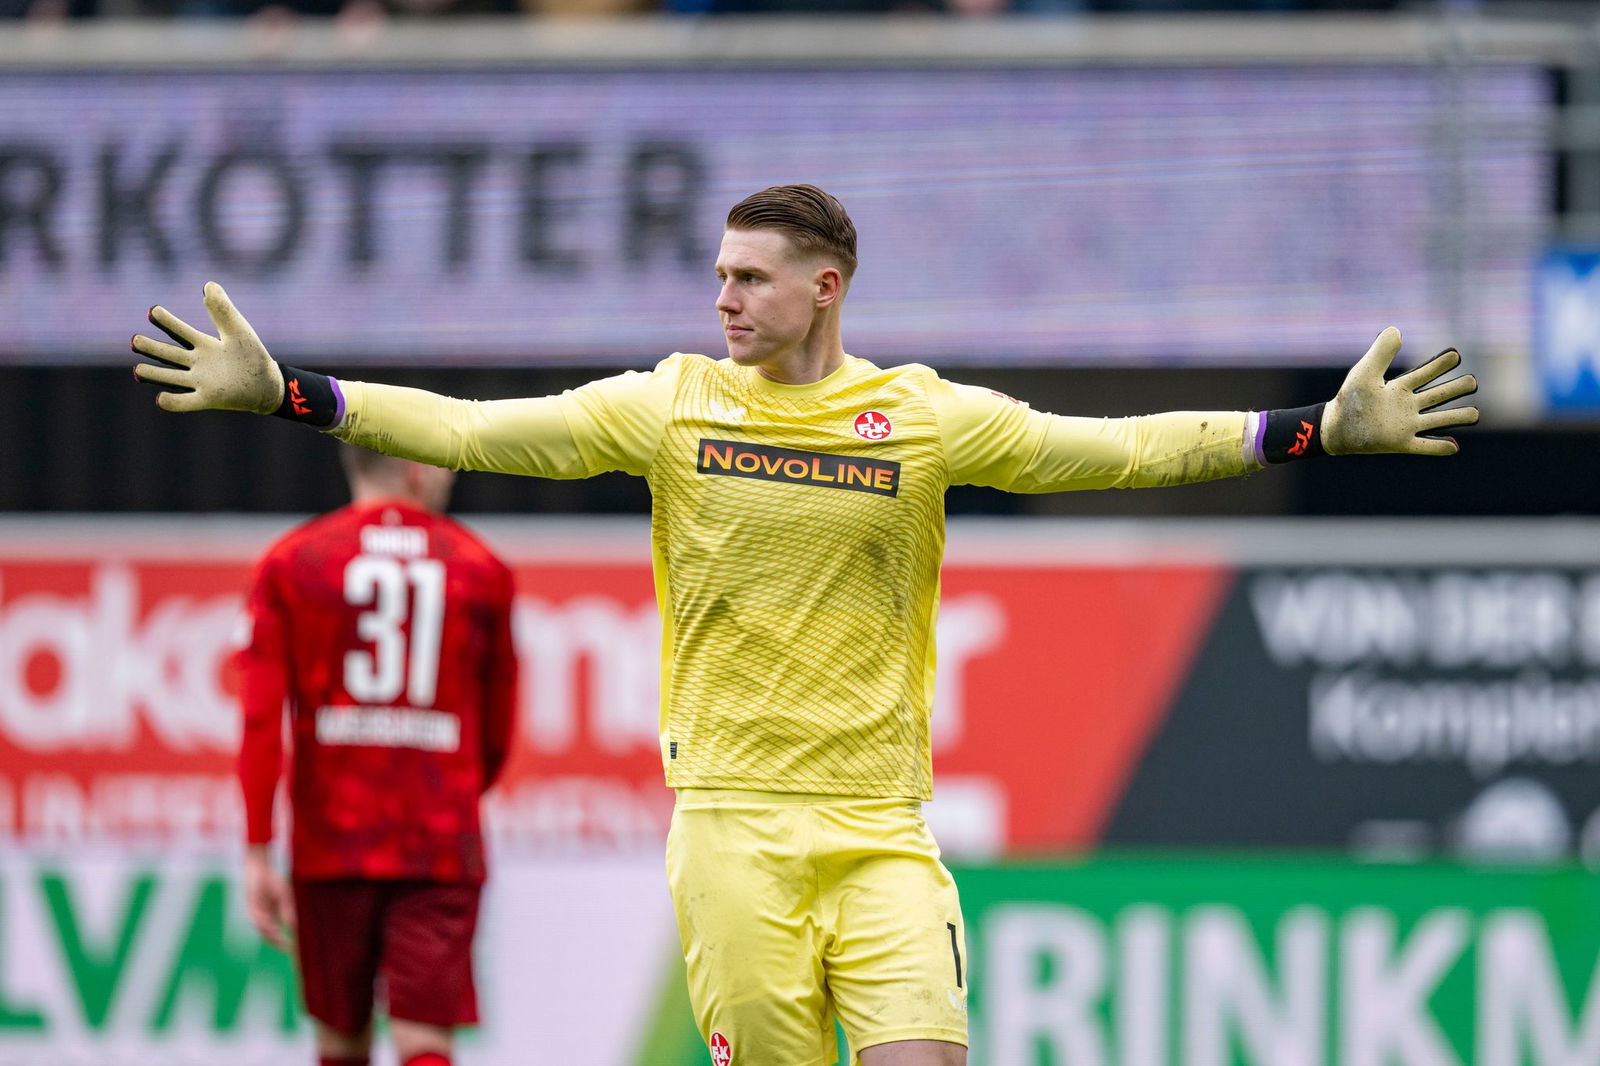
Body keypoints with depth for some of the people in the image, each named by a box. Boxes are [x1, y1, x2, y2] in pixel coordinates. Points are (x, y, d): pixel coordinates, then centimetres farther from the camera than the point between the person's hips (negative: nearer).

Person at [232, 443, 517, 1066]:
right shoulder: (482, 570, 6)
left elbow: (260, 717, -5)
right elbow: (497, 732, 12)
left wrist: (257, 852, -5)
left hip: (331, 846, 1)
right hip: (442, 850, -1)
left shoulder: (291, 564, 4)